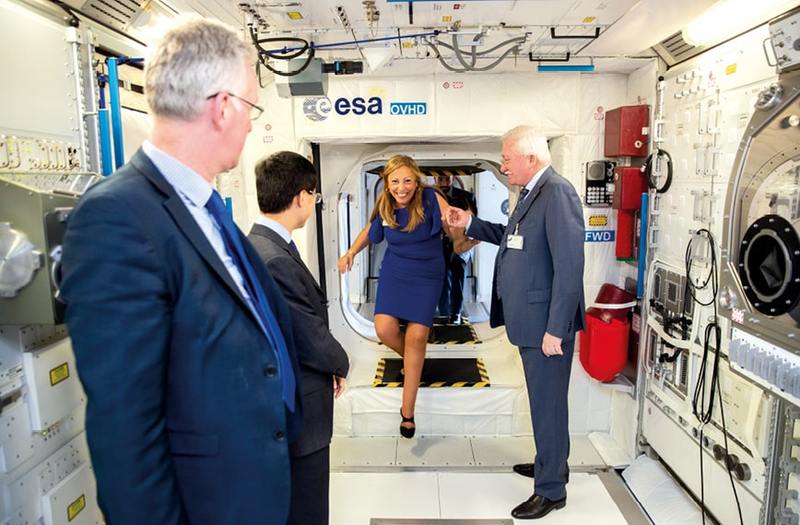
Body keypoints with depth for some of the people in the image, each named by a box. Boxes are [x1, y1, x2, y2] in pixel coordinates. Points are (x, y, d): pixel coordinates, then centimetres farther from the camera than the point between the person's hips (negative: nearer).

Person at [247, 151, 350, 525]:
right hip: (299, 411, -10)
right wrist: (341, 364, -2)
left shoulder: (259, 244, 4)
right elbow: (312, 341, -22)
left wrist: (331, 364, 1)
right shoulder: (276, 259, -28)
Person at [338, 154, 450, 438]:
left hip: (427, 276, -3)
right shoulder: (384, 206, -7)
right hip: (394, 273, 3)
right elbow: (370, 229, 14)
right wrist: (351, 253, 4)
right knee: (384, 329, -11)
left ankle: (407, 410, 6)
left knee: (417, 335, -7)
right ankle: (412, 359, 26)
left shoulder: (431, 199, -18)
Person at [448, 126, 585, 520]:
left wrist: (555, 329, -23)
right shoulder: (530, 193, 11)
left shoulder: (557, 193, -19)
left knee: (548, 403, 4)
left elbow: (569, 267, -23)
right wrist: (471, 225, 18)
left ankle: (551, 490, 21)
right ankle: (550, 463, 42)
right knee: (543, 400, 23)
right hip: (529, 321, 10)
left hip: (546, 324, -9)